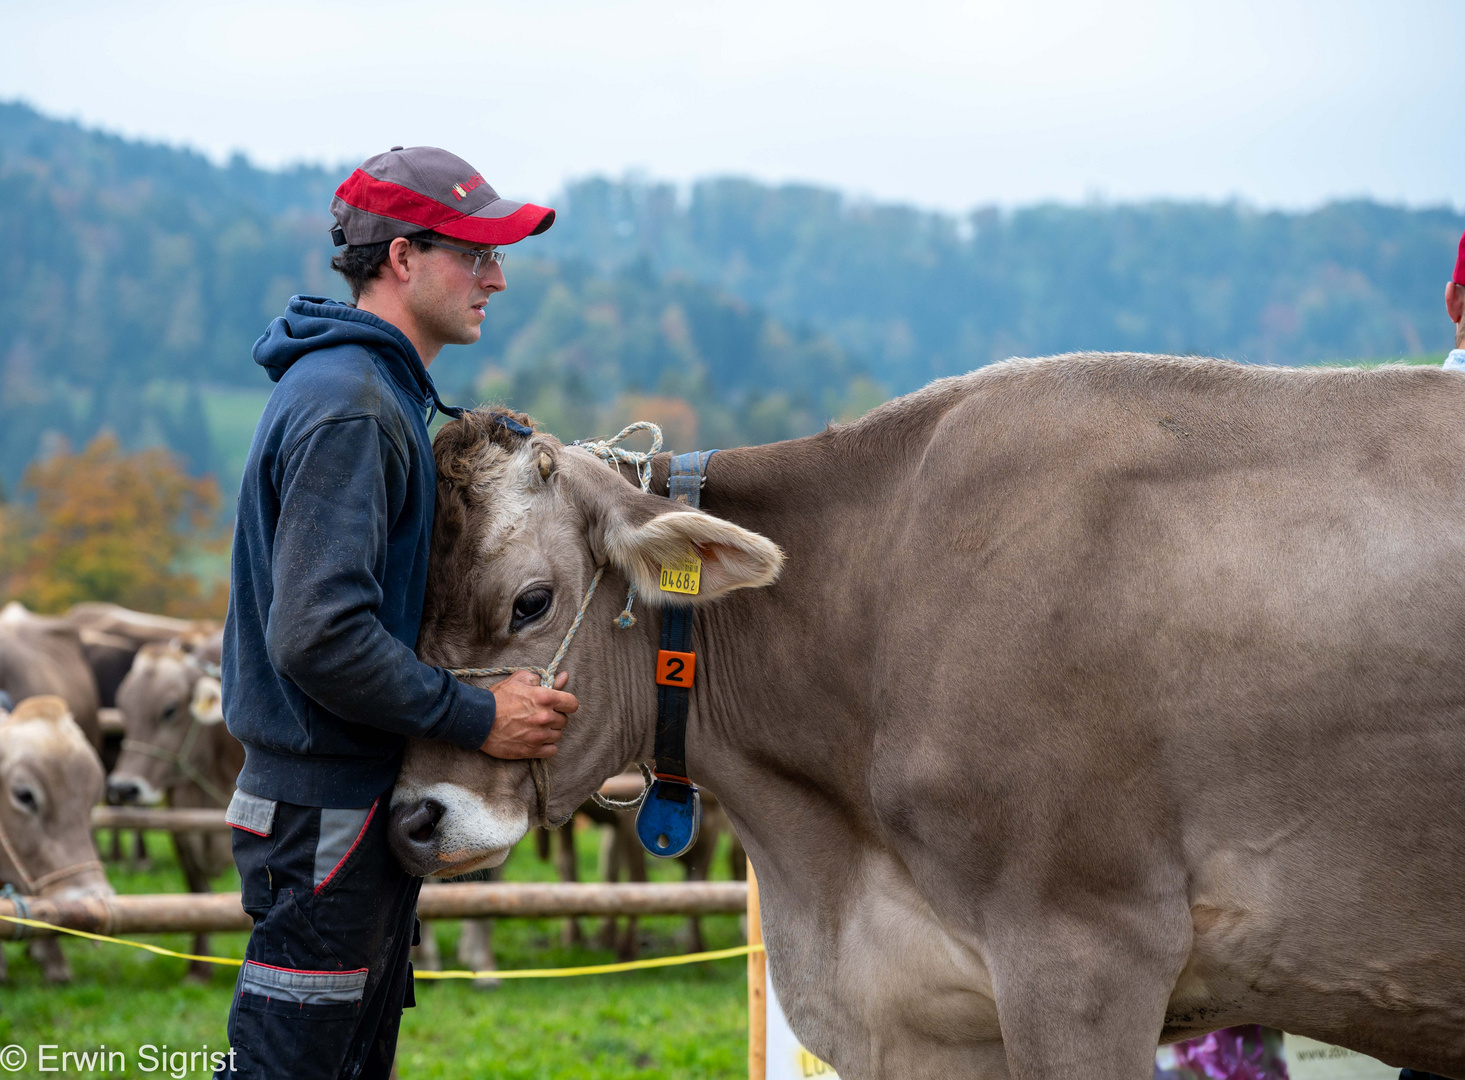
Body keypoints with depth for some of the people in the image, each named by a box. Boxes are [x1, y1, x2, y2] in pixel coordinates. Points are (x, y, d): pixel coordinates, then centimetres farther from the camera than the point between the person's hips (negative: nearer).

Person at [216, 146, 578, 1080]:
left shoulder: (383, 394, 16)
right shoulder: (347, 408, -18)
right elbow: (319, 634, -26)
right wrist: (477, 717, -20)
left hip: (370, 799, 11)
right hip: (327, 808, -11)